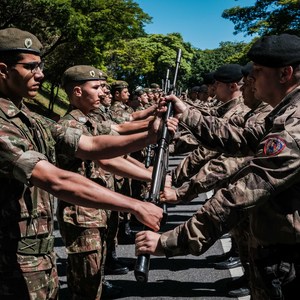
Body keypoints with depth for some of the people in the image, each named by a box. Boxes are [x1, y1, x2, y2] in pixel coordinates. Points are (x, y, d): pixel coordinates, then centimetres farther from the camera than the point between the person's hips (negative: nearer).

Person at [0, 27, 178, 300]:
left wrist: (149, 136, -11)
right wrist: (136, 206, -29)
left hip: (43, 255, 8)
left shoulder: (33, 121, 7)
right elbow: (57, 182, -30)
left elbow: (90, 146, 3)